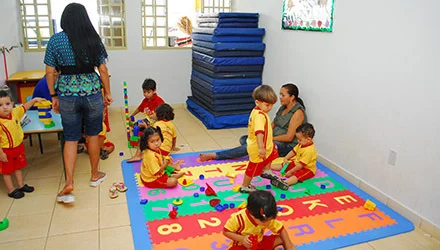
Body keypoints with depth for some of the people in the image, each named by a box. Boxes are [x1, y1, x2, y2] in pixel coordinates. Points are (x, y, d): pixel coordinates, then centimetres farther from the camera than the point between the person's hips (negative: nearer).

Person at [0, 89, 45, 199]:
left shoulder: (15, 112, -10)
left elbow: (24, 107, 11)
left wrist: (34, 100, 11)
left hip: (18, 146, 7)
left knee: (18, 167, 22)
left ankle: (21, 185, 37)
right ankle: (11, 190, 25)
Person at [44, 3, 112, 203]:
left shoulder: (55, 40, -2)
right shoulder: (93, 39, -2)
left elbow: (50, 72, -1)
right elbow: (103, 70, -1)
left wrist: (54, 96, 9)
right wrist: (107, 92, 9)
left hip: (67, 94, 0)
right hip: (92, 92, 0)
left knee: (70, 139, 9)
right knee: (93, 135, 15)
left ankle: (69, 183, 2)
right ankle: (95, 175, 29)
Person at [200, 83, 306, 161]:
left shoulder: (298, 112, -14)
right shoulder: (283, 108, 13)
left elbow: (289, 137, -18)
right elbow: (272, 125, 14)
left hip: (288, 146, -10)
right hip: (274, 140, 10)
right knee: (244, 139, -4)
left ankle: (215, 155, -25)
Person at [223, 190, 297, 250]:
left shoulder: (267, 218, -15)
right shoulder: (238, 218, -29)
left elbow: (281, 230, -5)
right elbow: (225, 232, -18)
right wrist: (241, 238, -31)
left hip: (260, 243, 5)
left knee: (282, 239, -7)